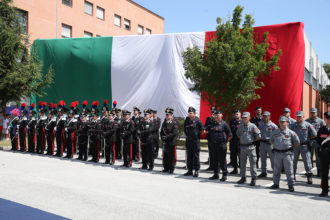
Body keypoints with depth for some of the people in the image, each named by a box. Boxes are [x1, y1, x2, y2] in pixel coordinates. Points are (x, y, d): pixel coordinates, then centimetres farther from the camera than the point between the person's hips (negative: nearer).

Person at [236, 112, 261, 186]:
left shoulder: (253, 126, -8)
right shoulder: (240, 126, 7)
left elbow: (259, 136, -6)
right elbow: (238, 134, 23)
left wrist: (252, 140, 2)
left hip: (251, 147, -5)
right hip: (242, 146, 5)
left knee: (253, 163, -2)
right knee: (242, 163, 13)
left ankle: (253, 179, 6)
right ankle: (243, 177, 25)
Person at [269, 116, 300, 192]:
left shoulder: (291, 133, -3)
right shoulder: (275, 132, 5)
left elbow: (297, 143, 5)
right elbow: (271, 141, 21)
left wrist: (290, 147, 6)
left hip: (287, 153, -3)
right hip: (277, 153, 3)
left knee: (289, 170, 1)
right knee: (276, 170, 10)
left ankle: (291, 185, 9)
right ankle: (276, 184, 20)